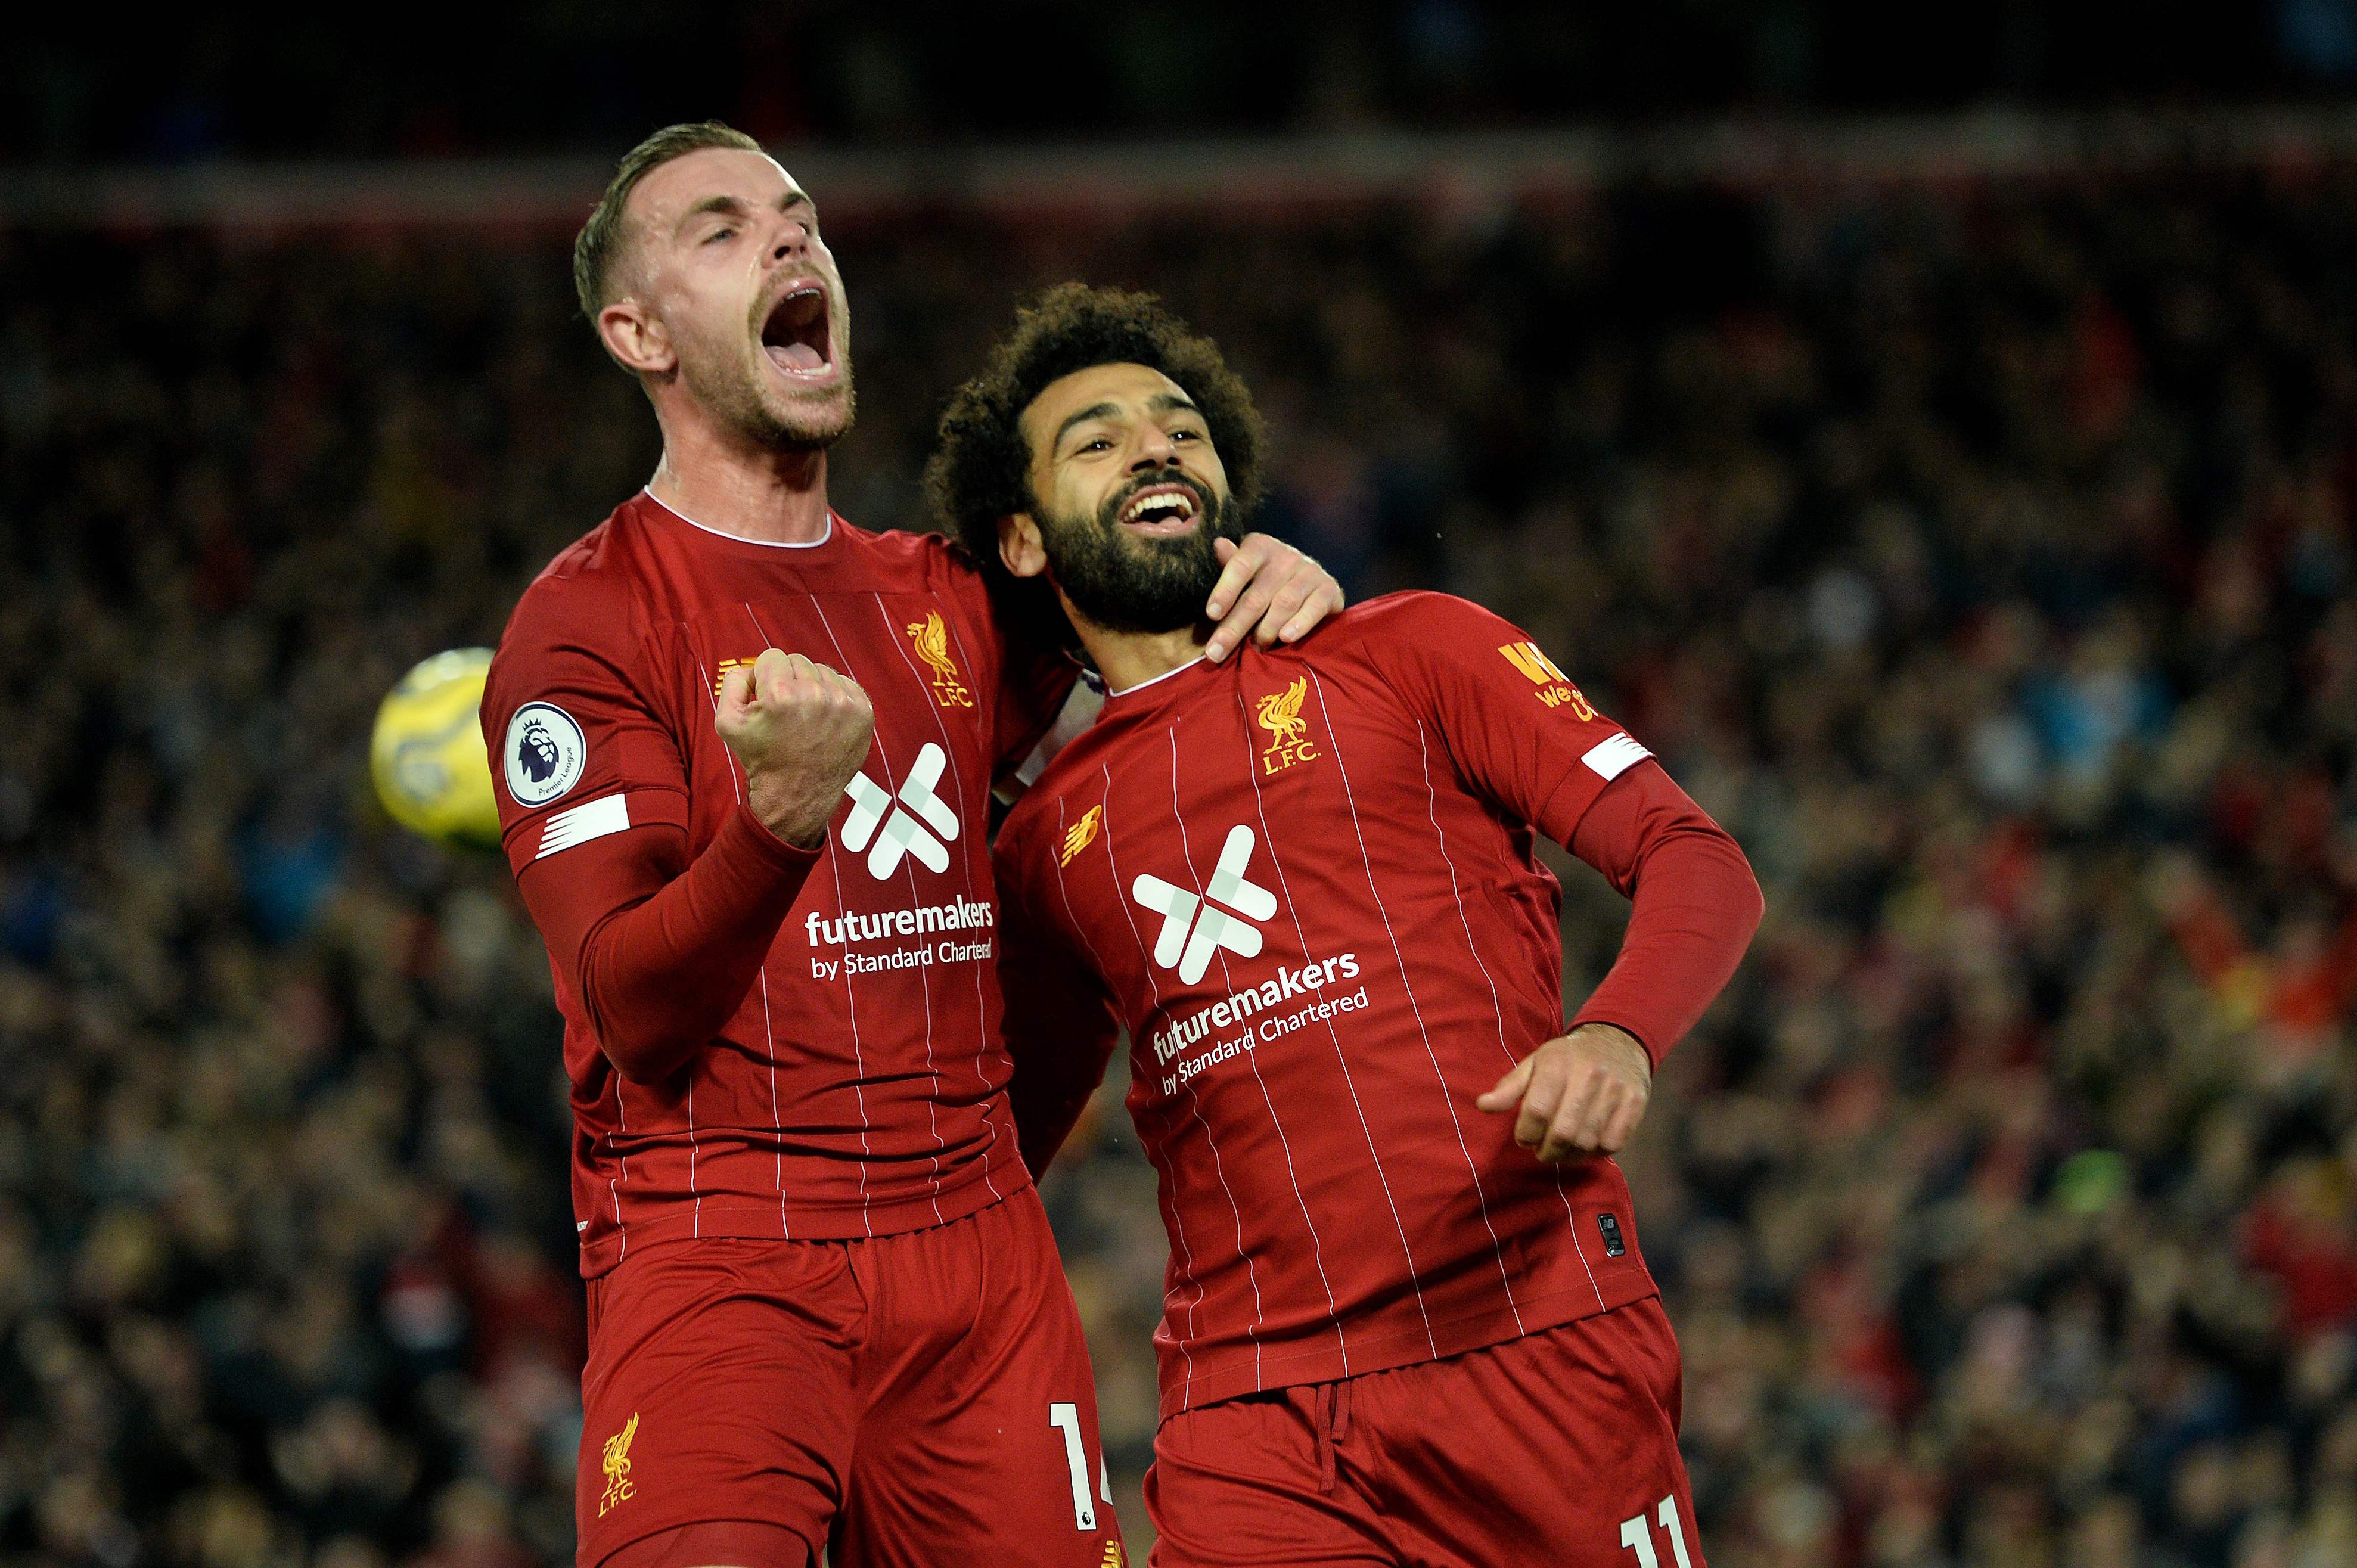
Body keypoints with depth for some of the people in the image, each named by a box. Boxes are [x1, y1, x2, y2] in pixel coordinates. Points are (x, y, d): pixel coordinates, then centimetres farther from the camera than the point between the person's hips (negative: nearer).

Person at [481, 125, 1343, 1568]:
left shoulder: (939, 596, 15)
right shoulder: (586, 619, -3)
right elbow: (627, 1005, -12)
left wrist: (1272, 589, 13)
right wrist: (780, 821, -31)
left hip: (979, 1252, 6)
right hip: (719, 1256, -6)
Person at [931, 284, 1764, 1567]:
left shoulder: (1404, 653, 9)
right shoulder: (1045, 846, 17)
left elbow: (1696, 860, 1)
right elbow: (996, 1159, 28)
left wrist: (1618, 1038, -19)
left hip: (1540, 1345, -2)